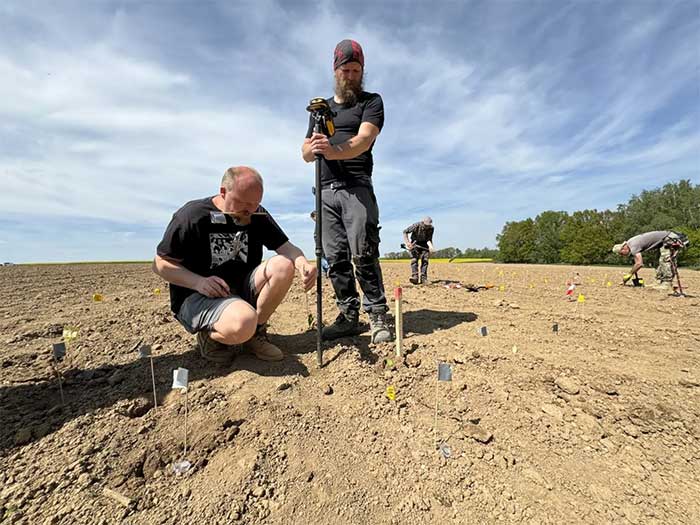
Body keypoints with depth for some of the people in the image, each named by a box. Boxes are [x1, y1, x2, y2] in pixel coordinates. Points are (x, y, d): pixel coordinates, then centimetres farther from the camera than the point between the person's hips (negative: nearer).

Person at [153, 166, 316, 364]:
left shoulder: (258, 216, 1)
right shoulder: (192, 216, -11)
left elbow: (286, 247, -5)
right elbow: (160, 263, -5)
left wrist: (303, 264, -28)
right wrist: (198, 282, -23)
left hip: (242, 289, 5)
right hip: (196, 297, -5)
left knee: (283, 265, -19)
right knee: (243, 322, -36)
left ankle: (255, 334, -5)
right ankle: (210, 337, 2)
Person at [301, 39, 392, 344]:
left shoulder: (371, 101, 12)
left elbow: (364, 139, -9)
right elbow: (305, 153, 18)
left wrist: (335, 150, -30)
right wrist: (313, 148, -7)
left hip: (356, 188, -4)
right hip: (326, 189, 5)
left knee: (363, 254, -13)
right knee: (336, 257, 0)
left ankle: (377, 315, -3)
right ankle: (349, 316, 8)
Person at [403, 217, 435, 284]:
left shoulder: (431, 228, -15)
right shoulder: (416, 226, -24)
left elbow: (429, 239, -16)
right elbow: (405, 232, -17)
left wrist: (430, 246, -37)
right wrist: (407, 243, -25)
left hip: (424, 244, 3)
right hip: (415, 244, -2)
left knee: (425, 260, -7)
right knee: (414, 259, -17)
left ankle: (423, 278, -6)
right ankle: (415, 277, -24)